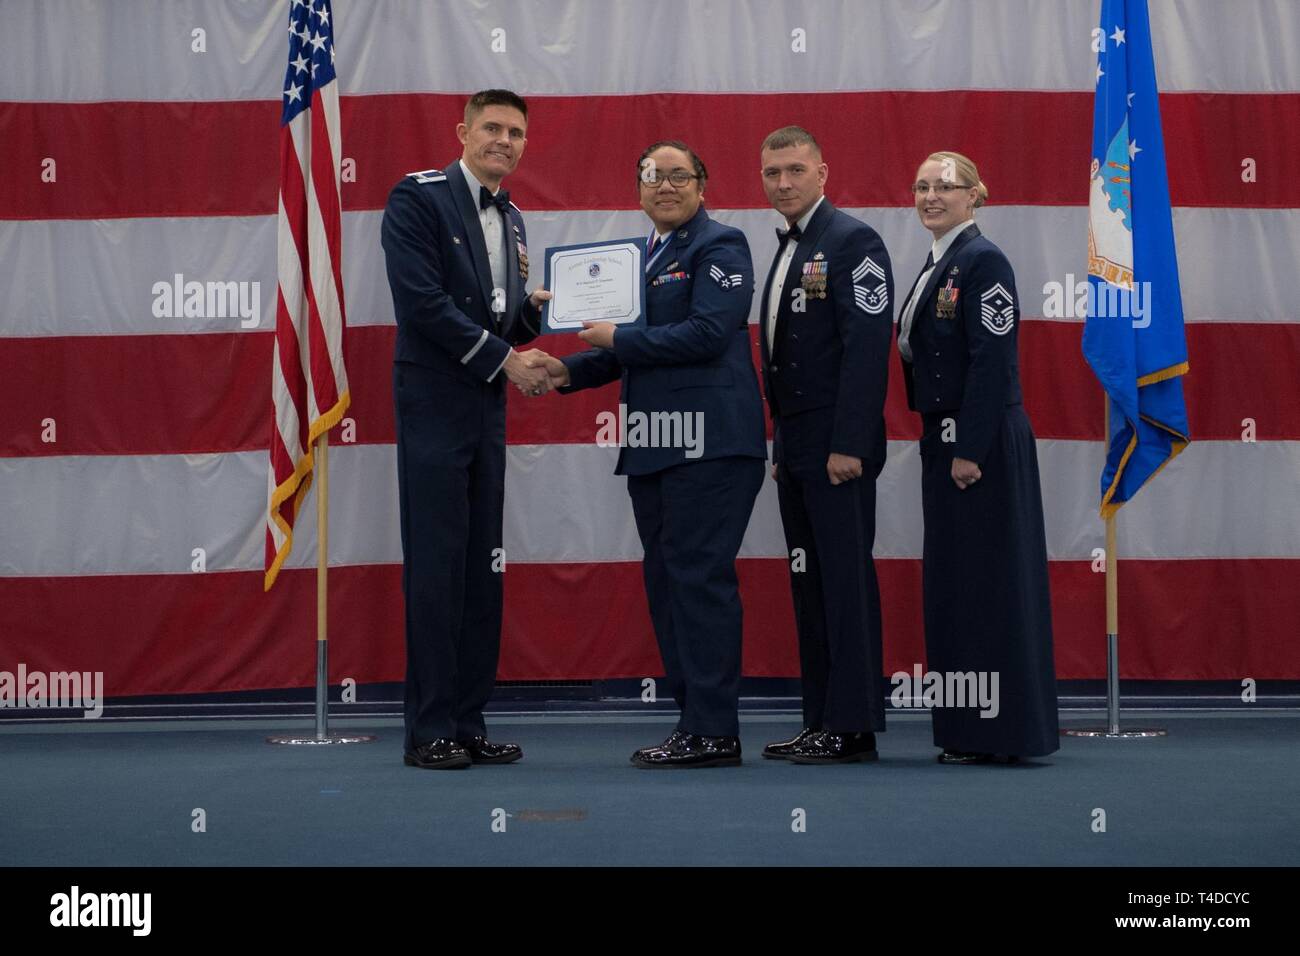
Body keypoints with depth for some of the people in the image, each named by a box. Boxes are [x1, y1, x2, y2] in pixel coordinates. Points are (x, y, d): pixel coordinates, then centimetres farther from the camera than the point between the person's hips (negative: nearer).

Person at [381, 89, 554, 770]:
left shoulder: (510, 218, 17)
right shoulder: (418, 197, -6)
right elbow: (421, 301, -16)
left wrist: (535, 308, -1)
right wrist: (503, 358, -14)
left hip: (487, 409, 8)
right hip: (434, 405, -8)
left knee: (482, 568, 8)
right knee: (435, 566, -6)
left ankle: (468, 722, 14)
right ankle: (429, 731, 0)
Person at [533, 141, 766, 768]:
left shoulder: (719, 247, -5)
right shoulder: (643, 255, 20)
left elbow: (706, 334, -17)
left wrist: (618, 339, -11)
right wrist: (571, 371, 8)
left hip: (708, 440, -9)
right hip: (653, 444, 9)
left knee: (699, 576, -9)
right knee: (666, 581, 10)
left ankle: (713, 732, -6)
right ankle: (693, 718, 18)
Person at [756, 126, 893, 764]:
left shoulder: (852, 241, -9)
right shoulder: (788, 251, 19)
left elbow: (866, 347, -17)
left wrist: (848, 445, -21)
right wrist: (780, 447, 16)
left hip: (837, 445, -9)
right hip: (797, 447, 9)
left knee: (846, 582, -6)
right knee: (809, 584, 10)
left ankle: (853, 727, -2)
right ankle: (820, 722, 16)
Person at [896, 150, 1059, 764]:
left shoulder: (983, 261, -11)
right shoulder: (936, 266, 16)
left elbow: (991, 361, -18)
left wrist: (970, 450, -21)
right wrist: (941, 444, 15)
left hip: (983, 444, -10)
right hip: (943, 439, 10)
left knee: (986, 579, -5)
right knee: (951, 581, 11)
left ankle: (996, 733, 1)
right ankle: (966, 732, 19)